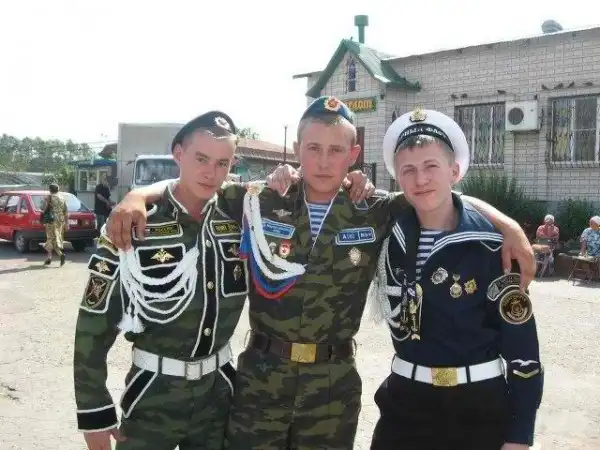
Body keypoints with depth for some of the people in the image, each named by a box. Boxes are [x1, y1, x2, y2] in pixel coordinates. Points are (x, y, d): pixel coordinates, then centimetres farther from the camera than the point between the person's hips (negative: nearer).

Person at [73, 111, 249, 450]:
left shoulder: (238, 220, -3)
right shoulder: (134, 225, -14)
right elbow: (95, 321, -10)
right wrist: (94, 411, -8)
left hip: (219, 389, 3)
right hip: (153, 393, -3)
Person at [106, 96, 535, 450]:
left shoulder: (375, 214, -3)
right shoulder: (262, 204, -4)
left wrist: (508, 226, -10)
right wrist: (137, 196, -13)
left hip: (334, 379, 1)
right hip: (262, 373, 0)